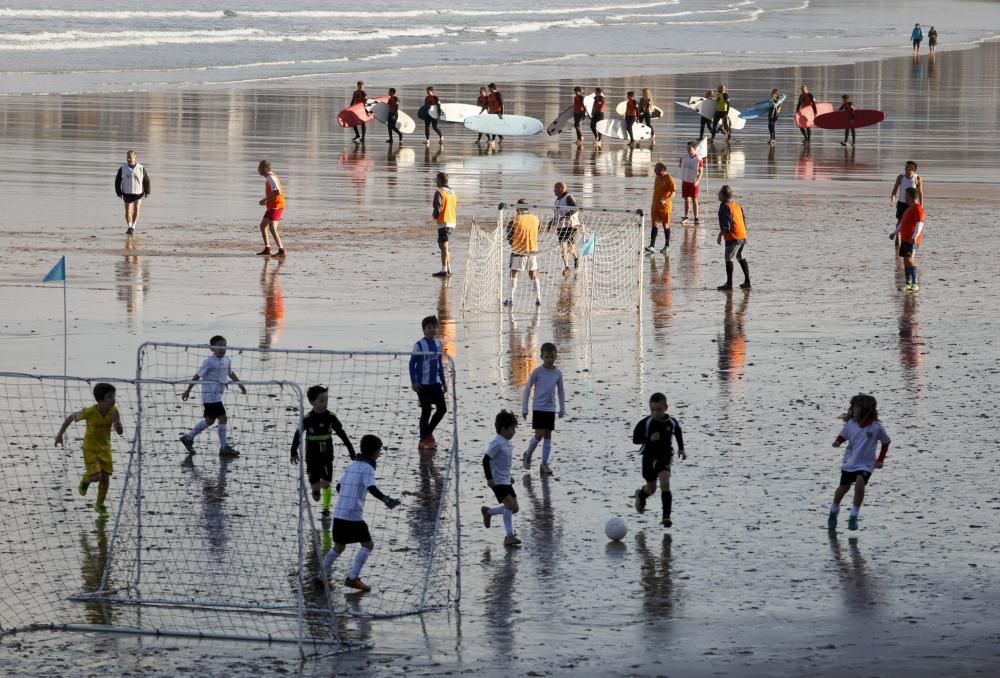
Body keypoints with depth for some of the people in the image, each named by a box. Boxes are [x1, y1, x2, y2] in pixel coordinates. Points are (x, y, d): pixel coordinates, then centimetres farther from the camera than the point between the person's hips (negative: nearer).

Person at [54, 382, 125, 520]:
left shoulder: (114, 411, -16)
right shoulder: (89, 412, -26)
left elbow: (120, 432, -9)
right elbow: (70, 418, -10)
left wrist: (116, 422, -31)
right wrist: (60, 435, -7)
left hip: (105, 448, 4)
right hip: (90, 448, -4)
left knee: (105, 477, 3)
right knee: (96, 476, -16)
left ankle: (100, 505, 25)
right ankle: (85, 480, 22)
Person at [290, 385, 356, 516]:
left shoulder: (331, 417, -10)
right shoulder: (307, 419, -15)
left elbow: (342, 434, -1)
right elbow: (297, 435, -2)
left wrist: (351, 450, 2)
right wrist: (294, 452, 0)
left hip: (327, 456, 1)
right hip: (312, 457, -1)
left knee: (326, 483, -8)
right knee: (315, 486, 3)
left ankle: (326, 509, 9)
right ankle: (316, 490, 39)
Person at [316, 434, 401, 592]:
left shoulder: (351, 466, 16)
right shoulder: (367, 468, -8)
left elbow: (339, 486, 26)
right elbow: (372, 488, -24)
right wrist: (386, 500, -35)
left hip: (339, 514, 8)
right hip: (353, 515, -8)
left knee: (338, 546, 20)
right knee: (367, 544, -1)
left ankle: (321, 576, 21)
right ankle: (352, 578, -8)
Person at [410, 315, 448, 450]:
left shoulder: (438, 344, 8)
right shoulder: (419, 345, -9)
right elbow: (412, 363, -8)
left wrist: (443, 382, 16)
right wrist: (414, 382, -15)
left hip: (435, 383, 6)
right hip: (423, 384, -6)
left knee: (442, 408, 3)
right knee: (426, 411, -2)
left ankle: (428, 433, 21)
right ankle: (424, 440, 9)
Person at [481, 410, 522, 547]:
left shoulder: (507, 443, 12)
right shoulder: (497, 443, -16)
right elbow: (486, 460, -19)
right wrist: (489, 478, -22)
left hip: (506, 481, 9)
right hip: (498, 482, -9)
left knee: (514, 508, 9)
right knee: (511, 506, -17)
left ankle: (488, 511, 27)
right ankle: (509, 536, -11)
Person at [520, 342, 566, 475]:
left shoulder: (558, 373, 3)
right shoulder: (537, 371, -7)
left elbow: (561, 390, 14)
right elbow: (527, 388, -2)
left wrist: (562, 409, 13)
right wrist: (524, 408, -3)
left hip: (551, 409, 3)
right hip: (538, 408, -3)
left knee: (548, 436, 3)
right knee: (539, 435, -9)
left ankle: (544, 464, 7)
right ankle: (528, 454, 18)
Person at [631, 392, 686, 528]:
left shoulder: (672, 422, -7)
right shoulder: (645, 423, -15)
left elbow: (678, 433, 15)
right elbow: (635, 439, -13)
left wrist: (681, 448, 13)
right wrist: (649, 439, -28)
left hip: (665, 457, 0)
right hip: (649, 457, 0)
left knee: (665, 484, -18)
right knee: (651, 488, 15)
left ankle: (666, 516, -16)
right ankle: (641, 495, 53)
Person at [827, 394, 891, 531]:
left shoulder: (876, 427, -15)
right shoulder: (851, 423, -8)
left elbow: (886, 442, 0)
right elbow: (843, 436, 5)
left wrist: (880, 460, -5)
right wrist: (838, 442, -19)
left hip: (866, 464, -3)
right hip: (849, 462, 3)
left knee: (860, 483, -25)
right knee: (843, 487, 14)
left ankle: (854, 517, -12)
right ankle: (834, 511, 41)